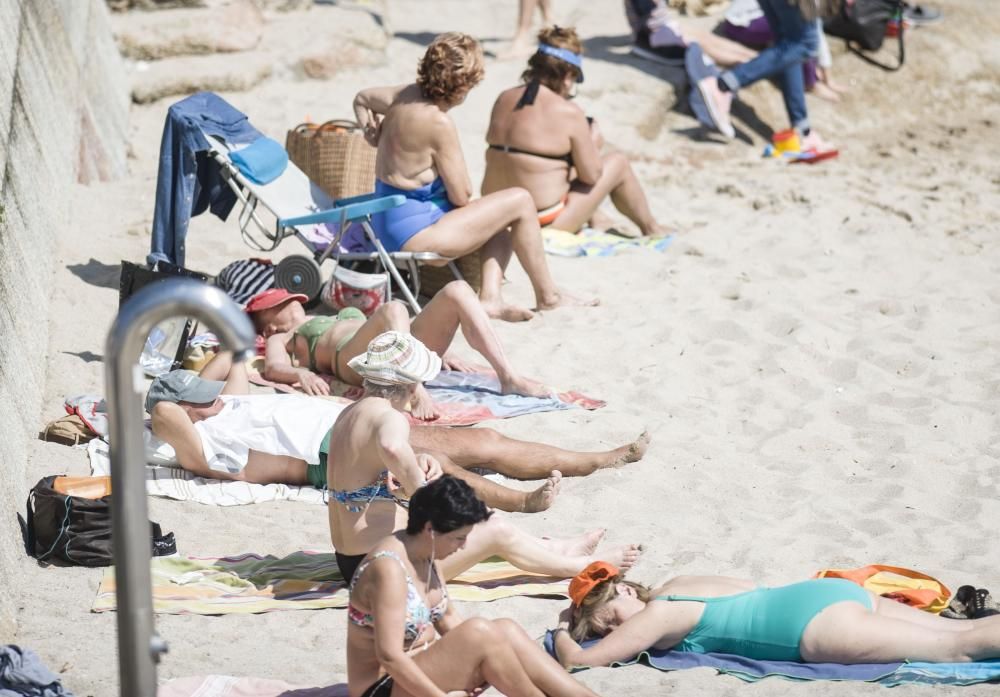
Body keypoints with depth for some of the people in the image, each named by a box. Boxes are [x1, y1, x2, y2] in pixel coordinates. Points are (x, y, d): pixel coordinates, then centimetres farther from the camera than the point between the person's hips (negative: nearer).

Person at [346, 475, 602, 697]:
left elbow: (447, 616, 16)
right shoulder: (388, 568, -24)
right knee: (479, 633, -27)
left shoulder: (427, 554, 4)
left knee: (506, 631, -11)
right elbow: (389, 656, -28)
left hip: (420, 671, 9)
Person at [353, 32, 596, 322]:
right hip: (414, 230, -10)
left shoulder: (406, 95, 2)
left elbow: (362, 99, 25)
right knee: (519, 202, -4)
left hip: (389, 222, 10)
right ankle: (547, 295, 7)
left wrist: (374, 130, 12)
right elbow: (462, 195, -16)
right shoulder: (439, 123, -24)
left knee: (503, 215, 23)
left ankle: (490, 295, 6)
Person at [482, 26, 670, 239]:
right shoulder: (568, 112, -17)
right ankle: (650, 227, 35)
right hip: (546, 221, -7)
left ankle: (594, 221, 46)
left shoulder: (503, 99, 1)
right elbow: (591, 175, -10)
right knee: (618, 163, 14)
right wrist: (593, 142, 9)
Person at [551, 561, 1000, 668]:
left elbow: (577, 659, -10)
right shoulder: (675, 586, 19)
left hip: (816, 620, -8)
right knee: (963, 631, 3)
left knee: (959, 645, -13)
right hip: (837, 594, 8)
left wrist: (564, 636, 13)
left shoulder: (656, 616, -6)